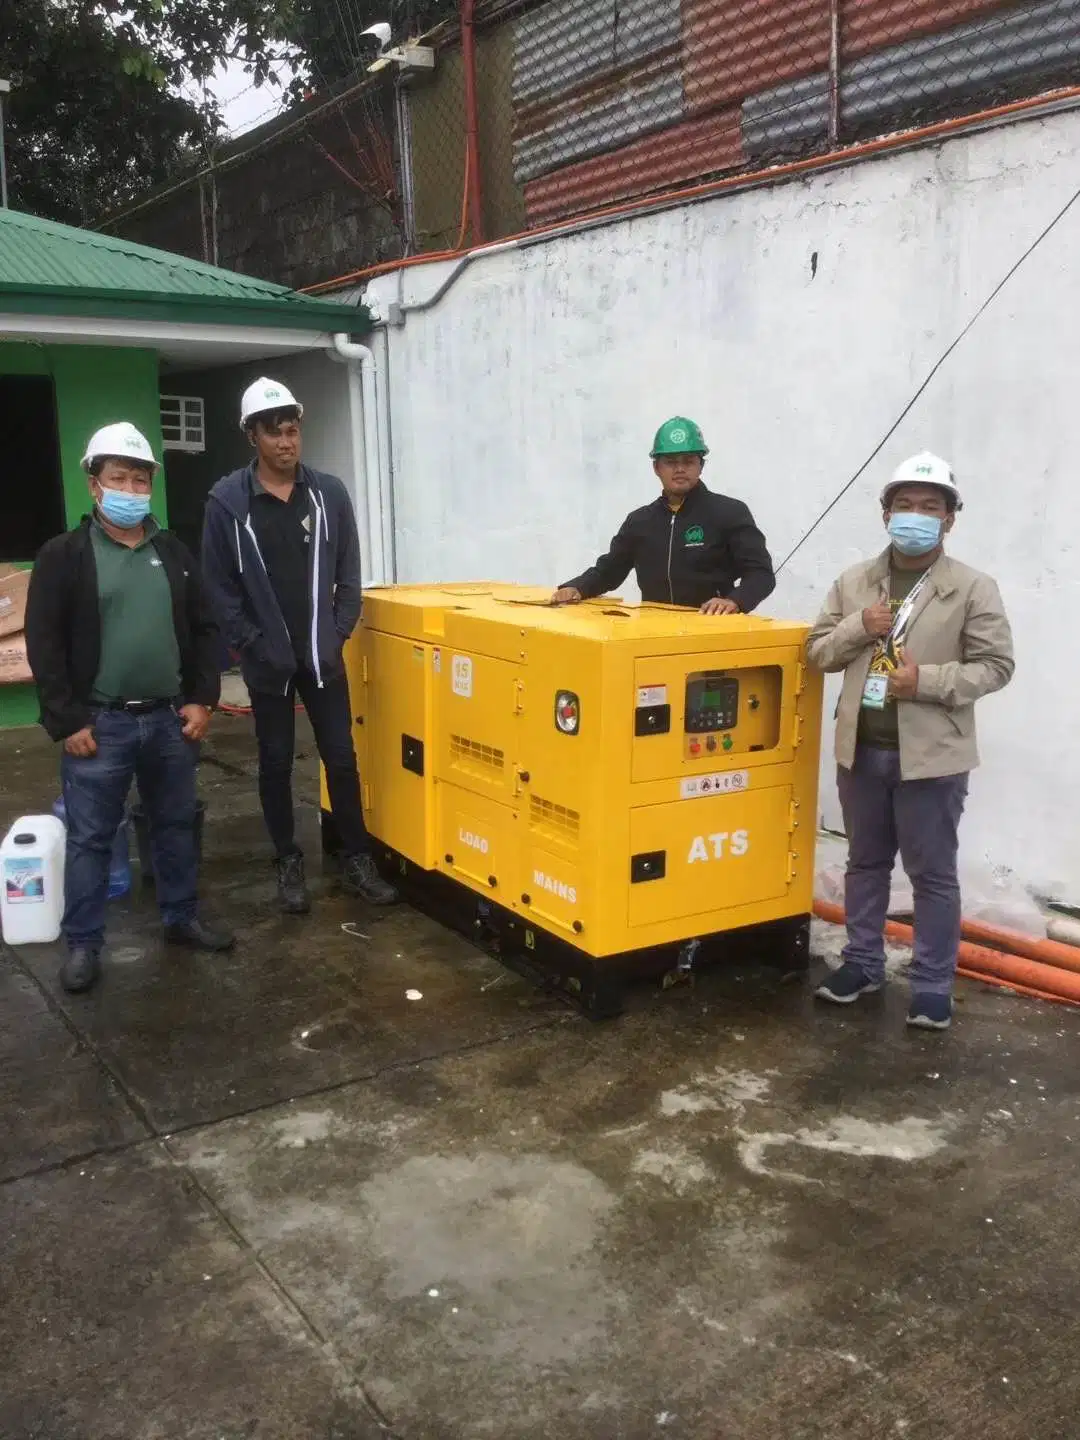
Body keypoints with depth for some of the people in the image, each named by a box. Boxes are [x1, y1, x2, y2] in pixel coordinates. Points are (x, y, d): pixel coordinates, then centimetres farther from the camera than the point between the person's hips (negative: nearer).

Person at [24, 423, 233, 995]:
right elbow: (44, 644, -8)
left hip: (170, 718, 4)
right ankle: (83, 943, 17)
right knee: (89, 838, 4)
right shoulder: (63, 555, -6)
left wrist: (202, 699, 2)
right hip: (99, 723, -4)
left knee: (177, 826, 15)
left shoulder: (174, 552, 7)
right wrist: (67, 721, -12)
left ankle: (182, 919, 31)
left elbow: (203, 630, 11)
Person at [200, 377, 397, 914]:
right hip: (267, 660, -1)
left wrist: (339, 633, -3)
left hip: (323, 655, 1)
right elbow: (219, 585, -5)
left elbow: (348, 573, 4)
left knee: (341, 758, 5)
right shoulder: (227, 500, -8)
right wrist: (251, 644, -10)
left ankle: (357, 860, 17)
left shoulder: (329, 492, -1)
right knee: (276, 763, 10)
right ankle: (289, 862, 24)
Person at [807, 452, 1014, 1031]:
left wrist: (928, 681, -20)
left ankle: (933, 985, 17)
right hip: (861, 750, 4)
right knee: (865, 863, 17)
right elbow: (817, 652, 7)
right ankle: (863, 962, 33)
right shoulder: (853, 582, 5)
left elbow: (996, 665, -7)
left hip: (931, 755, -4)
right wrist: (857, 628, -12)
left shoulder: (974, 589, -6)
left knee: (933, 874, 6)